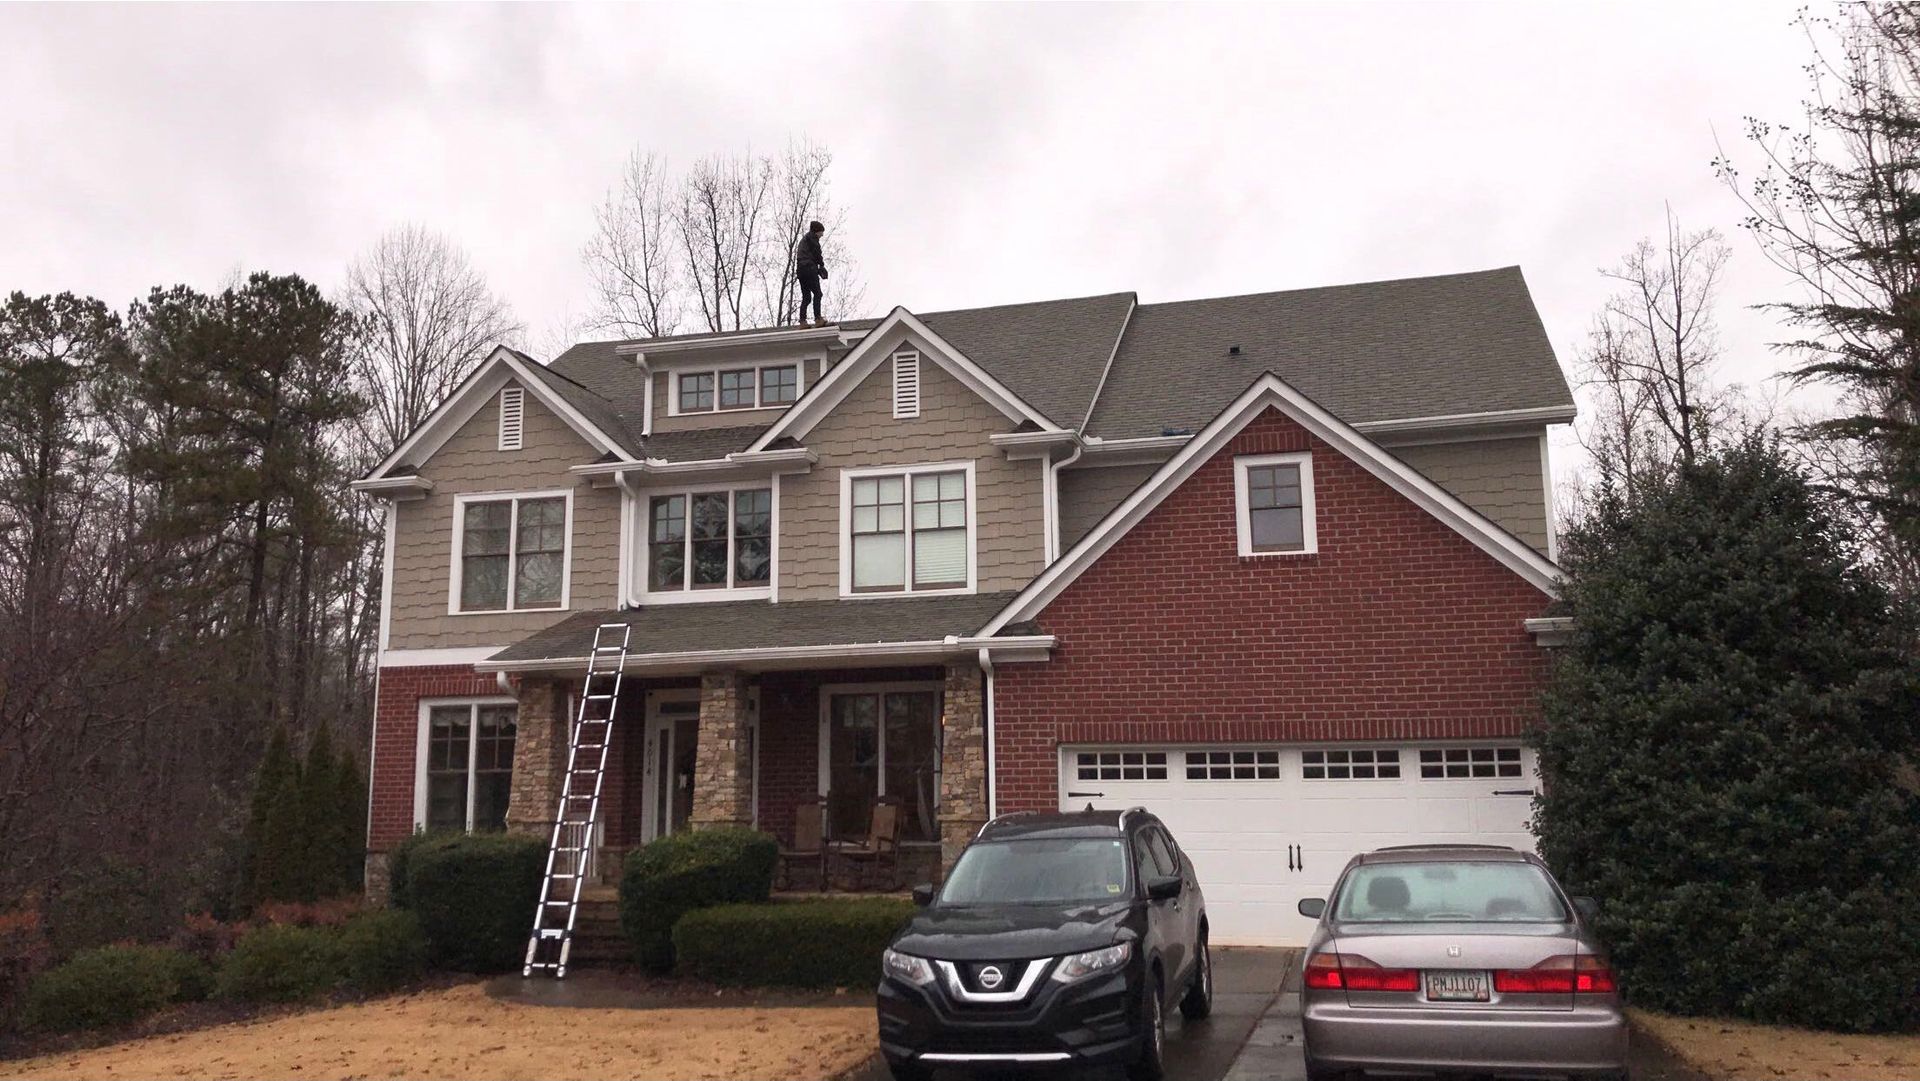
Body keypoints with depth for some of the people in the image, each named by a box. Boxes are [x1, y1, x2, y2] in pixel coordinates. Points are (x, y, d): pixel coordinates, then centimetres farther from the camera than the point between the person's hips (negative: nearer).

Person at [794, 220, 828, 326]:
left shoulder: (803, 239, 29)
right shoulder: (812, 236, 2)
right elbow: (816, 252, -8)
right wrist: (822, 265, 8)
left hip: (800, 270, 9)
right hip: (809, 268, -9)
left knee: (806, 297, 6)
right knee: (817, 293, -13)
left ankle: (802, 321, -3)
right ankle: (818, 319, -22)